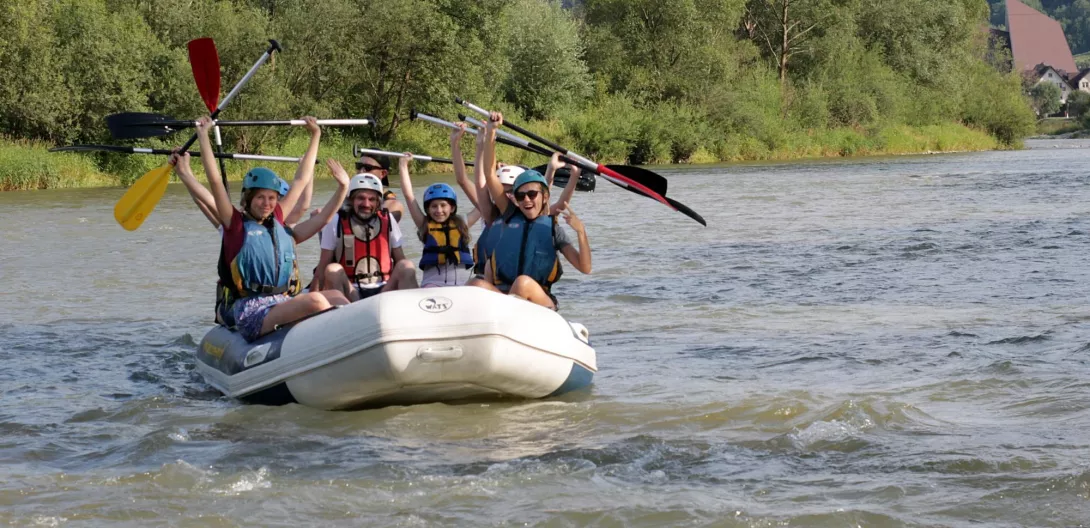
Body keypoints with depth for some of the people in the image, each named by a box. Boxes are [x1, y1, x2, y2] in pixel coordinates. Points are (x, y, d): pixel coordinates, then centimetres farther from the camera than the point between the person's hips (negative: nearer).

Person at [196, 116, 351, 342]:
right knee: (315, 300, -29)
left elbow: (301, 181, 29)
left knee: (336, 298, -19)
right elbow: (215, 181, -2)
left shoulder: (277, 221, 19)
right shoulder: (236, 224, 5)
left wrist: (315, 136, 35)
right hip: (250, 313, -6)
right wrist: (203, 136, -1)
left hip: (284, 303, 6)